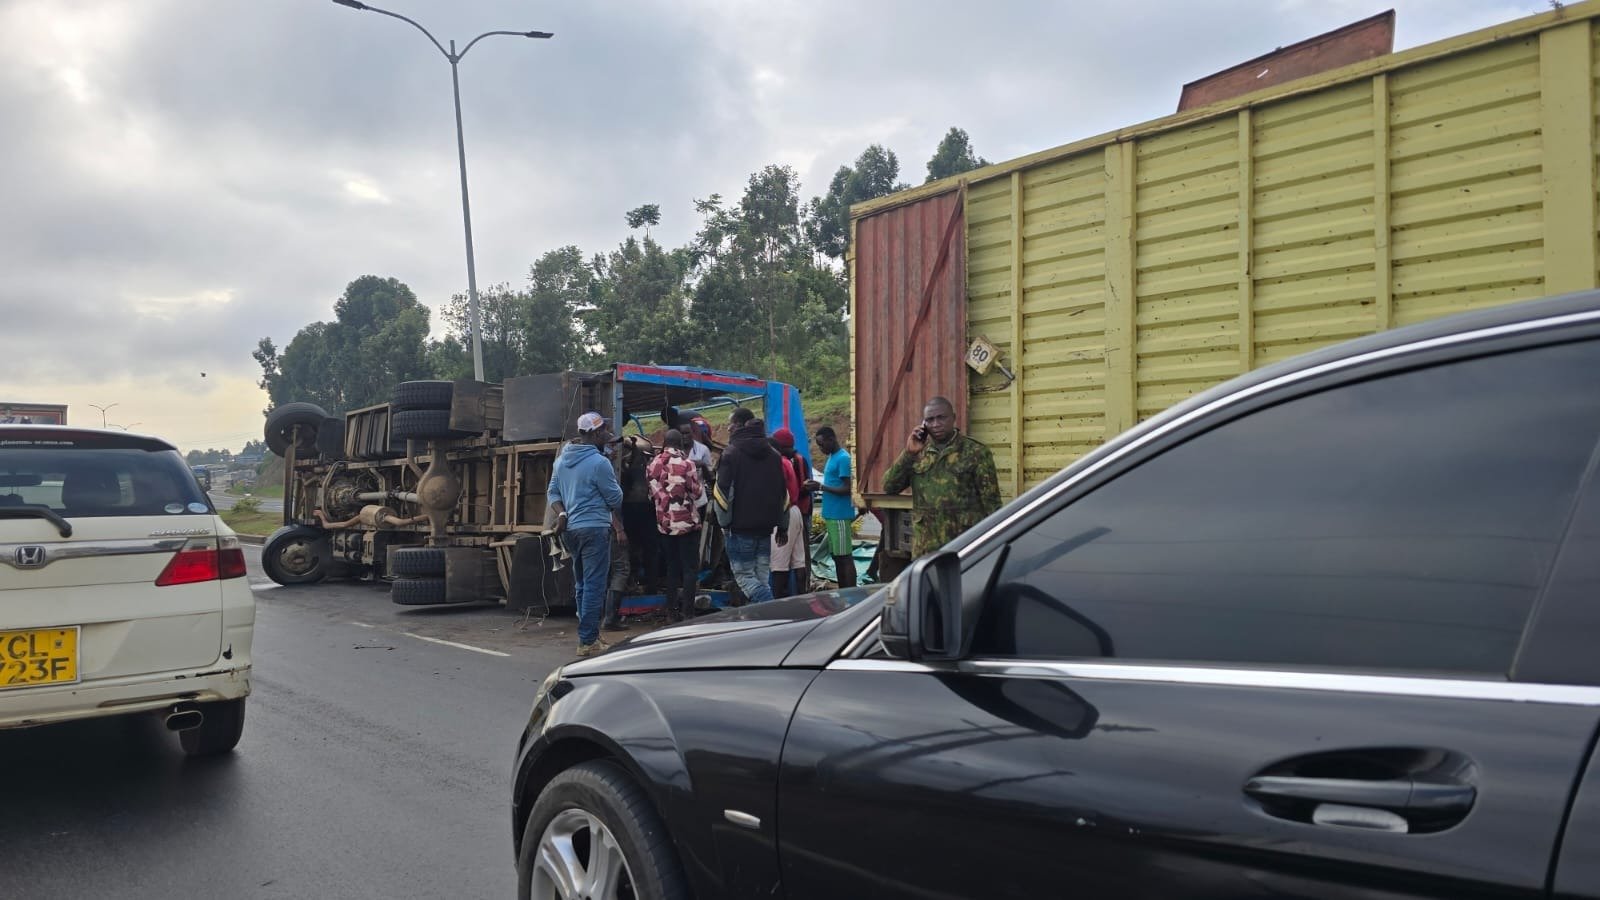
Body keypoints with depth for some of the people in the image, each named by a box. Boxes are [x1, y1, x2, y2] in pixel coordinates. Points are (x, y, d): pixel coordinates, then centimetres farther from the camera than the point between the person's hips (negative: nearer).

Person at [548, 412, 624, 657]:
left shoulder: (562, 459, 10)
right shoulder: (599, 462, -14)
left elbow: (552, 491, 12)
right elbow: (615, 499, -8)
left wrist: (561, 513, 1)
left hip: (570, 529, 8)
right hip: (594, 528, -8)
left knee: (582, 584, 16)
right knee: (594, 585, -4)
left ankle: (587, 635, 24)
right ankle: (588, 641, -3)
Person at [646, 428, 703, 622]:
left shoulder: (654, 464, 2)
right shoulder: (686, 463, -13)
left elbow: (652, 493, 9)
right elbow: (697, 492, -6)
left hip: (664, 524, 5)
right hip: (687, 522, -5)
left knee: (672, 568, 14)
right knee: (690, 568, 1)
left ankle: (672, 611, 17)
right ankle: (687, 612, -4)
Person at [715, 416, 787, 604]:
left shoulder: (731, 454, -5)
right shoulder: (775, 456, 13)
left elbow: (723, 492, -11)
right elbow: (784, 494, 16)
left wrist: (724, 523, -1)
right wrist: (780, 524, 18)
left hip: (740, 527, -5)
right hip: (766, 527, 5)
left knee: (744, 576, -2)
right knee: (762, 578, 12)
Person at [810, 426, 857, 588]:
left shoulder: (843, 459, -12)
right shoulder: (831, 457, 17)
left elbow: (847, 489, -17)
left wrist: (821, 486, -19)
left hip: (840, 516, -9)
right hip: (831, 515, 9)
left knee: (845, 556, -7)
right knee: (836, 556, 11)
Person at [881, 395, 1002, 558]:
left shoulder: (976, 453, -2)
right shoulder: (917, 455, 10)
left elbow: (991, 502, -2)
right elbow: (889, 487, 2)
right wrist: (908, 453, -8)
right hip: (925, 549, 4)